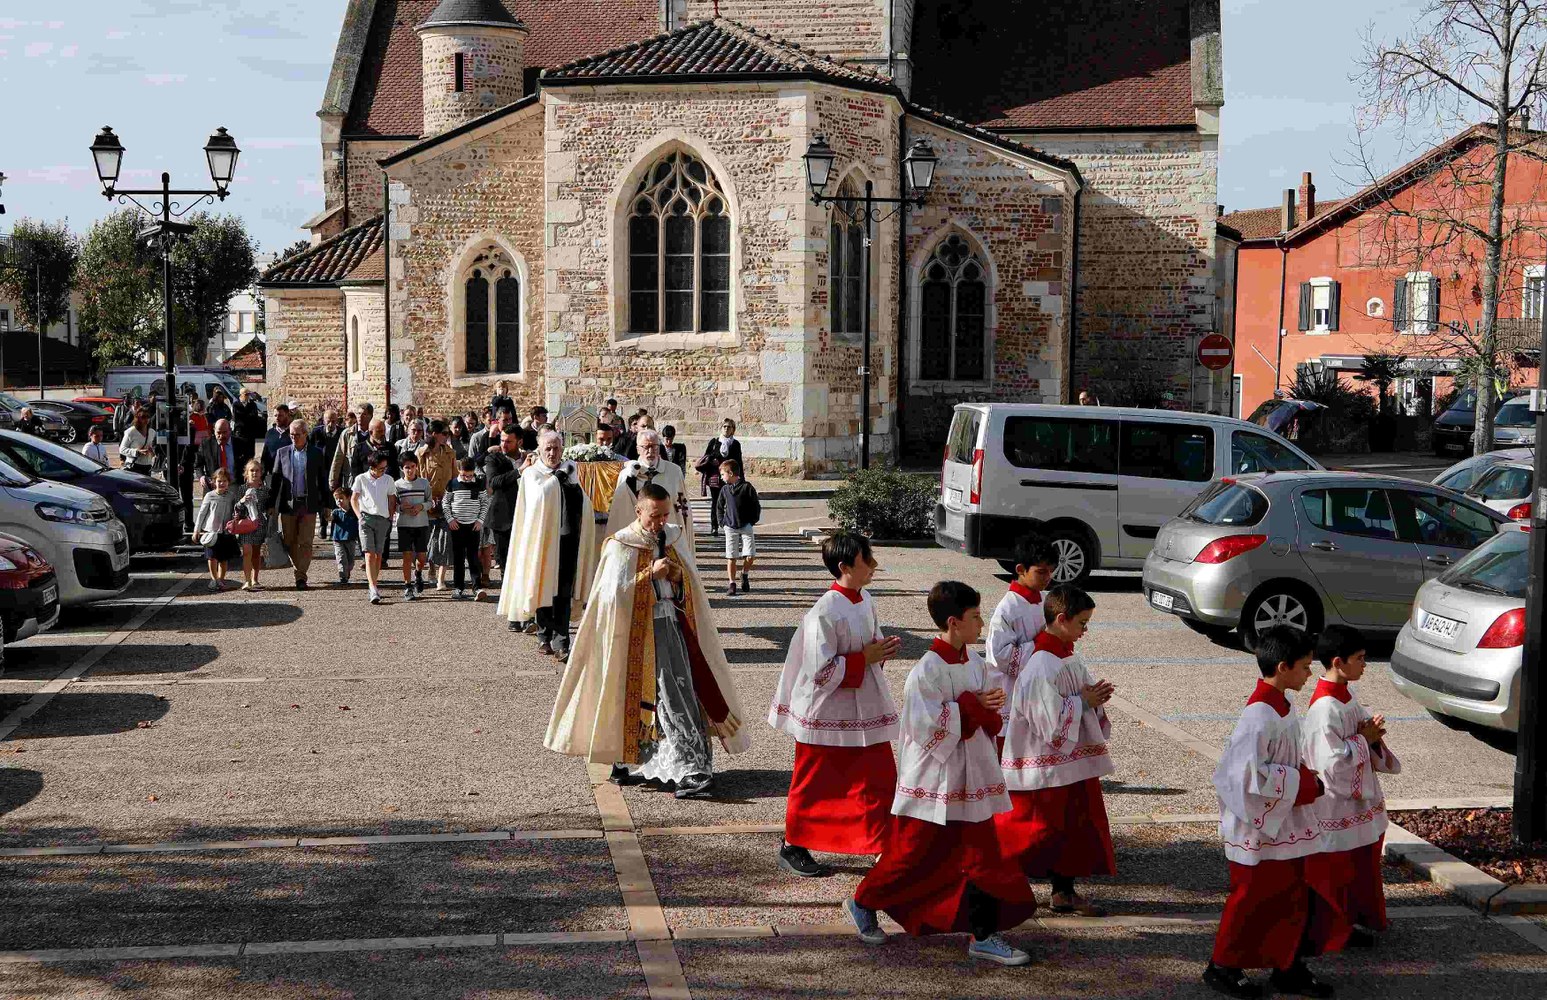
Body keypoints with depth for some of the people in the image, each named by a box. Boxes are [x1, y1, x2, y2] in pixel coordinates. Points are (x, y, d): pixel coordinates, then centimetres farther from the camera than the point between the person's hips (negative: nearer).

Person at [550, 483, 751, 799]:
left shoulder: (671, 539, 11)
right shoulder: (621, 546, -6)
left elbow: (693, 583, 17)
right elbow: (614, 592, -13)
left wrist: (679, 574, -5)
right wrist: (651, 574, -17)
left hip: (673, 624, 6)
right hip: (641, 631, -5)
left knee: (680, 693, 1)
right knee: (671, 697, -10)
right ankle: (690, 770, -10)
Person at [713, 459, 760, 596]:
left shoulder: (747, 487, -6)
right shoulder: (724, 490, 5)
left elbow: (756, 506, 0)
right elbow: (719, 507, 17)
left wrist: (753, 521, -5)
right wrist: (721, 522, 6)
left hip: (746, 526, -3)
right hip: (730, 528, 3)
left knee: (750, 555, -8)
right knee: (731, 557, -1)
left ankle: (745, 574, 20)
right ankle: (731, 584, 5)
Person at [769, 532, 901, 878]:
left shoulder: (865, 600, 3)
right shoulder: (824, 612, -23)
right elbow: (821, 671, -23)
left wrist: (882, 650, -2)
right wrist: (864, 658, -19)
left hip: (864, 708, 8)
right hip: (827, 714, -7)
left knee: (880, 776, 9)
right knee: (815, 785, 6)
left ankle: (886, 845, 21)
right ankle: (792, 847, 23)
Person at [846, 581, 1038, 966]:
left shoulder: (974, 663, 5)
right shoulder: (927, 670, -19)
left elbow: (988, 715, 14)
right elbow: (929, 728, -22)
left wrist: (987, 711, -9)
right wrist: (972, 707, -20)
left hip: (971, 781, 7)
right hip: (934, 782, -7)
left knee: (982, 855, 6)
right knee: (912, 855, 6)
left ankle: (984, 935, 13)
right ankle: (862, 904, 27)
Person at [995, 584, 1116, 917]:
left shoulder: (1067, 658, 8)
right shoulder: (1041, 667, -23)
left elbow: (1079, 694, 19)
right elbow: (1050, 721, -24)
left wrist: (1094, 699, -2)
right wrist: (1084, 701, -16)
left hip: (1072, 761, 9)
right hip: (1045, 763, -9)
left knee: (1074, 824, 13)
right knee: (1040, 830, -1)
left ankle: (1064, 892, 24)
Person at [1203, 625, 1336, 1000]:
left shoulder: (1280, 706, 6)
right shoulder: (1260, 715, -25)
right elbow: (1250, 774, -29)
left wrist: (1304, 780, 5)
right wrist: (1303, 783, -21)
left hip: (1286, 828, 9)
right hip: (1260, 831, -9)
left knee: (1293, 898, 15)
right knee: (1251, 901, 5)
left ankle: (1288, 968, 28)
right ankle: (1222, 967, 20)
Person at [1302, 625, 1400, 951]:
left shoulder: (1346, 697, 5)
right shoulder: (1325, 708, -26)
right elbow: (1331, 762, -29)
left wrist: (1372, 734, -4)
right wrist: (1363, 738, -19)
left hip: (1360, 799, 10)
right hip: (1338, 805, -10)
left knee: (1361, 865, 22)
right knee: (1336, 871, 6)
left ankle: (1360, 918, 36)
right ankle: (1338, 928, 19)